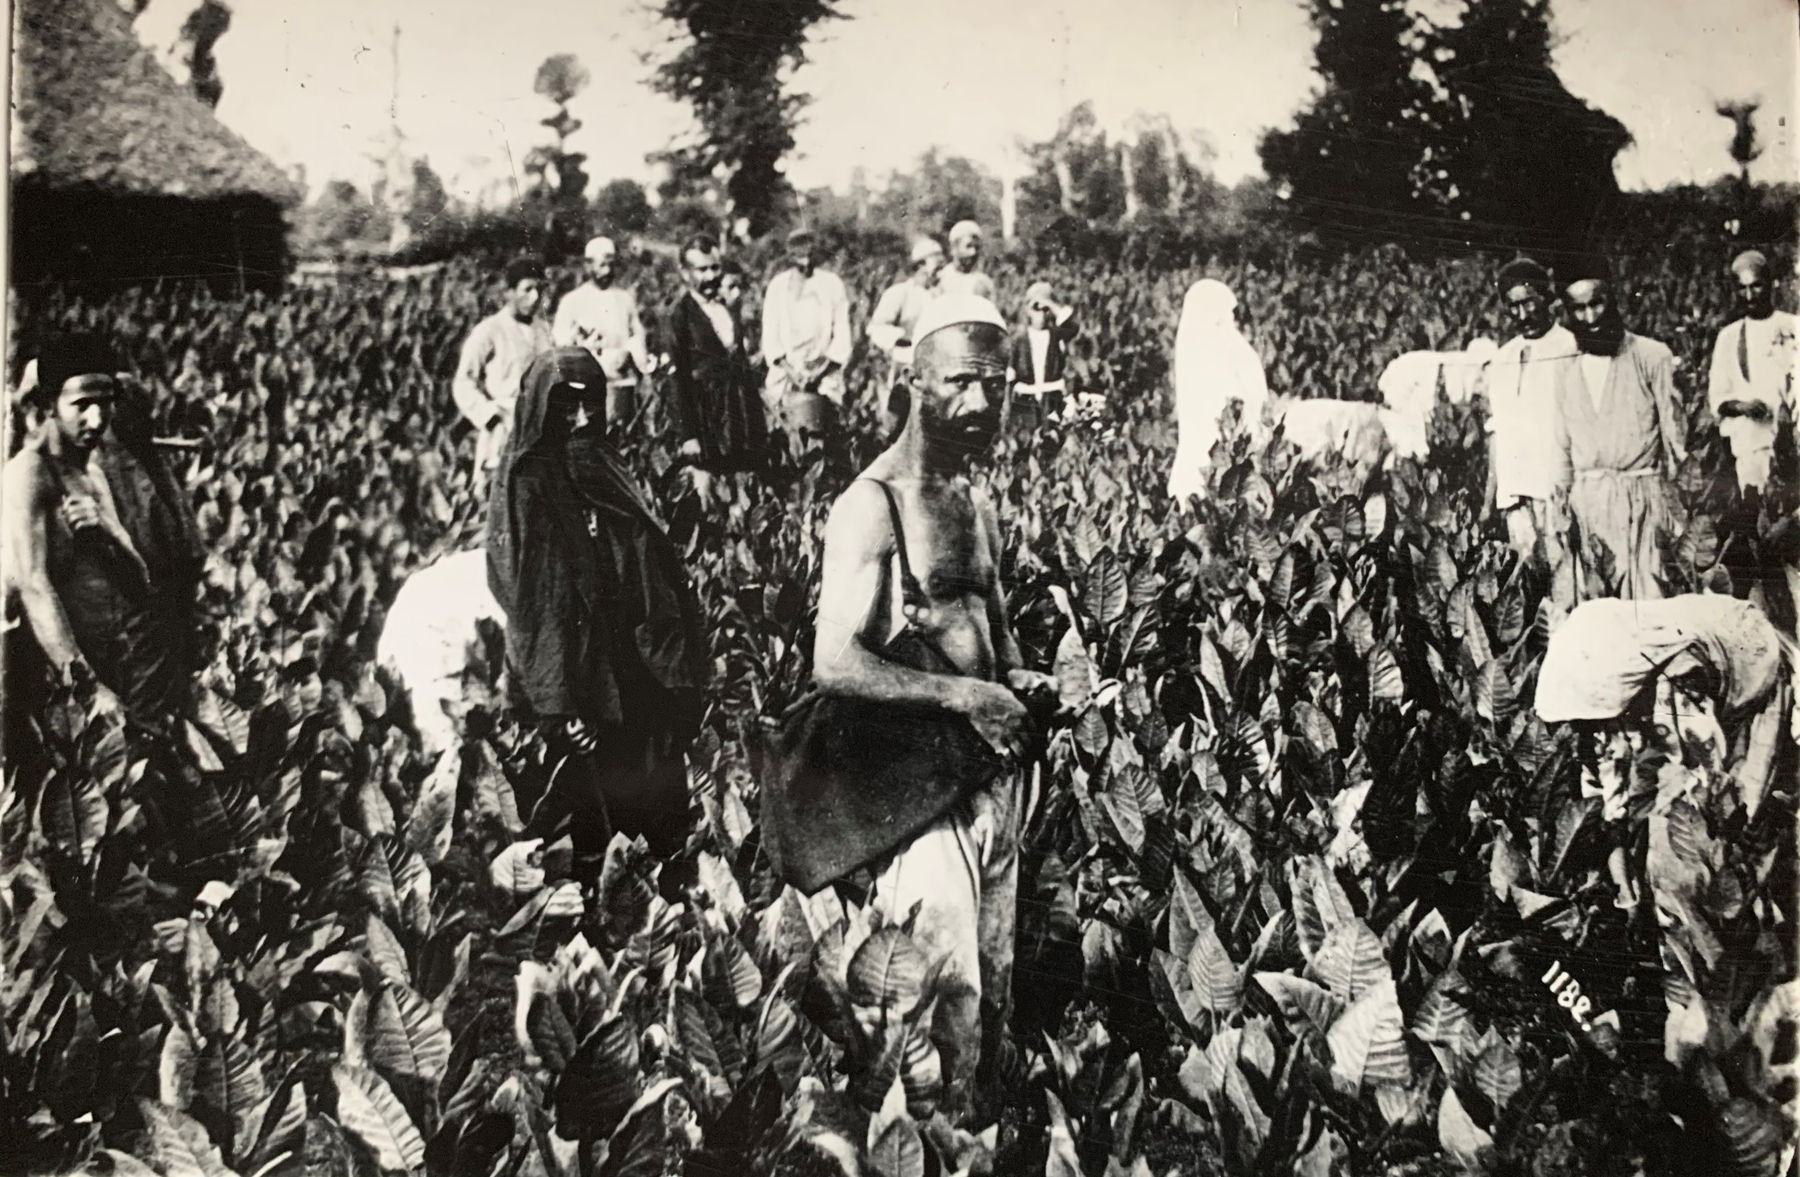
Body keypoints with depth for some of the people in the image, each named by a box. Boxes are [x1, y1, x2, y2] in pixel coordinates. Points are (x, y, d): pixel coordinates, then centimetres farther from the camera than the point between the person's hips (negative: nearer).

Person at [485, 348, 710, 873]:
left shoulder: (608, 470, 12)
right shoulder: (523, 484, -7)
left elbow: (661, 571, 15)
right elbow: (524, 600, -13)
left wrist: (679, 674, 7)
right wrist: (557, 705, -19)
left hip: (640, 677, 6)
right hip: (579, 684, -6)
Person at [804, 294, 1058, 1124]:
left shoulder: (977, 502, 12)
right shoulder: (872, 505, -14)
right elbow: (835, 665, -21)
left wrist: (1018, 678, 4)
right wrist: (958, 694, -25)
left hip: (991, 770, 8)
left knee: (997, 990, 16)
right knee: (948, 994, -5)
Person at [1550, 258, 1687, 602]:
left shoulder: (1652, 357, 1)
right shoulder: (1567, 371, 12)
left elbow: (1673, 433, 1)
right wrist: (1562, 506, 13)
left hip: (1638, 499, -3)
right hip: (1585, 502, 4)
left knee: (1645, 607, -9)